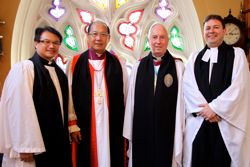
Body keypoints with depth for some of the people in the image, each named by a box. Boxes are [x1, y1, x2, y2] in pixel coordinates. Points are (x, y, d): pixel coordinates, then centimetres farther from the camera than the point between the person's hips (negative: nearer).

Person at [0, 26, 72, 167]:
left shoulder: (59, 72, 10)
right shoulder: (23, 68, -13)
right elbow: (19, 109, -19)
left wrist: (66, 136, 11)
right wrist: (26, 148, -21)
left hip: (59, 143, 7)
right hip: (35, 146, -7)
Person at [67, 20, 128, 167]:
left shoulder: (118, 64, 5)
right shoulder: (75, 63, 1)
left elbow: (126, 96, 6)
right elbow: (69, 95, 0)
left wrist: (127, 126, 5)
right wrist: (72, 124, -4)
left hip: (113, 126, 1)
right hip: (84, 126, -1)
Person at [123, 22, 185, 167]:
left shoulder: (178, 66, -2)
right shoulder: (138, 67, 4)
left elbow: (181, 100, -3)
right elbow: (131, 100, 4)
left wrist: (179, 132, -5)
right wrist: (129, 132, 2)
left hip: (168, 131, -2)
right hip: (141, 130, 2)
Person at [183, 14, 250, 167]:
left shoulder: (237, 54, 6)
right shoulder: (194, 57, 13)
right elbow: (188, 85, 1)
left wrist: (215, 107, -11)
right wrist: (205, 108, -11)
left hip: (227, 122, -2)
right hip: (198, 122, 2)